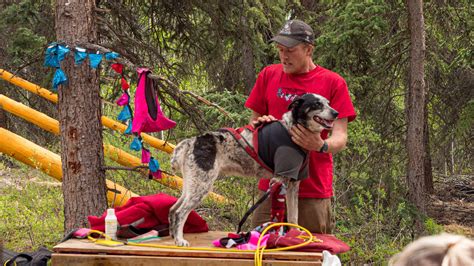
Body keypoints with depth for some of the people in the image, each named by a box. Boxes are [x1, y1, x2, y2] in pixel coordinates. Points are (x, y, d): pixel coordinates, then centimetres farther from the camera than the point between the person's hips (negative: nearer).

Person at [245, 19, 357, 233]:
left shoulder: (332, 82, -1)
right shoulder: (268, 76, 8)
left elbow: (340, 137, -4)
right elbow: (253, 122, 17)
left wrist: (322, 146, -27)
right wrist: (261, 125, -7)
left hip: (314, 190, -2)